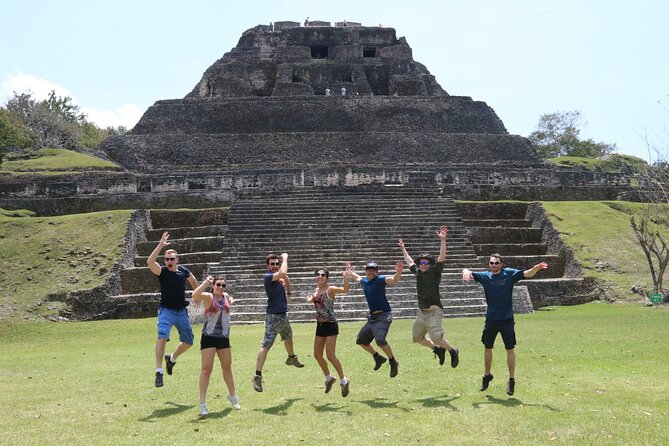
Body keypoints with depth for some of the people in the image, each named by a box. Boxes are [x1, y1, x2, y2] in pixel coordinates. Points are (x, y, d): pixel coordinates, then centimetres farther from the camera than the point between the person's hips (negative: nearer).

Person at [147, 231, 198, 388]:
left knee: (188, 342, 13)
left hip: (182, 312, 5)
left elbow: (193, 280, 22)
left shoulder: (183, 270, 0)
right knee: (162, 337, -26)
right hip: (167, 311, -5)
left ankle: (172, 358, 40)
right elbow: (150, 262, -30)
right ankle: (159, 372, -24)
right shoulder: (162, 271, -10)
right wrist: (160, 245, -32)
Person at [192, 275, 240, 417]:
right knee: (206, 369, -6)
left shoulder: (226, 296, 9)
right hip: (209, 337, -6)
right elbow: (195, 295, -32)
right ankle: (202, 403, -1)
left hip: (224, 337, 6)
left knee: (227, 368, 18)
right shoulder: (209, 296, -9)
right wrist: (206, 281, -30)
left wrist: (230, 301, 16)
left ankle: (232, 395, 35)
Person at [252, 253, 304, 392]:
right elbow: (282, 272, -35)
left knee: (288, 337, 32)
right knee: (266, 345, -14)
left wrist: (288, 294, 12)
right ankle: (257, 376, -14)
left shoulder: (279, 277, 7)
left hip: (283, 315, 9)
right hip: (273, 316, -9)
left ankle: (292, 358, 59)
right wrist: (285, 258, -19)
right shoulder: (268, 276, -18)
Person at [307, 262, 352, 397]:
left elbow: (344, 290, -30)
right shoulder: (316, 290, 8)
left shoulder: (330, 289, -13)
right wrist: (310, 299, 4)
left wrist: (346, 279, -49)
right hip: (320, 325, 8)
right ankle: (328, 378, 32)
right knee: (317, 355, 11)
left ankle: (343, 381, 7)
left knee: (330, 356, -10)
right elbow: (311, 299, 28)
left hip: (330, 325, -8)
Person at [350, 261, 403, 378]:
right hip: (372, 317, 9)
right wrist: (350, 272, 47)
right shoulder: (364, 281, 10)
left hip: (383, 316, -9)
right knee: (361, 341, 17)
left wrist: (398, 272, -48)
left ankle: (393, 362, -5)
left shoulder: (380, 280, -10)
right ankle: (378, 358, 36)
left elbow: (394, 280, -30)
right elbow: (357, 278, 35)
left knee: (380, 340, -27)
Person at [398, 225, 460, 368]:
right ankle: (438, 349, 33)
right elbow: (410, 262, 30)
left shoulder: (434, 272, -5)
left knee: (436, 337, -17)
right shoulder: (418, 272, 12)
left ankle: (453, 351, 10)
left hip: (434, 312, -8)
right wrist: (403, 249, 39)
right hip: (422, 312, 8)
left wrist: (443, 240, -27)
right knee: (416, 337, 14)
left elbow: (442, 258, -19)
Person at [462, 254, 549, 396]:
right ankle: (487, 375, 32)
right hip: (491, 319, 3)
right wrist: (466, 272, -31)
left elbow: (527, 274, -12)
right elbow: (468, 274, -6)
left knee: (510, 349, 1)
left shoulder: (509, 274, -4)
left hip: (507, 319, -3)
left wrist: (537, 267, -32)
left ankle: (512, 380, 11)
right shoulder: (485, 276, 1)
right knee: (487, 347, 14)